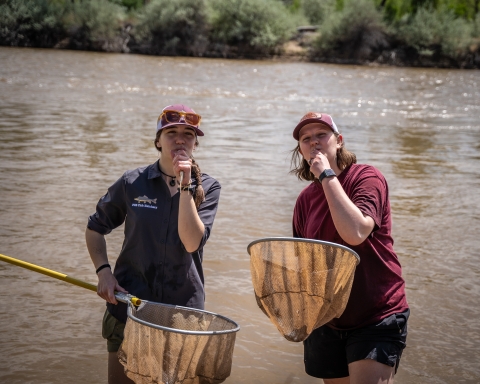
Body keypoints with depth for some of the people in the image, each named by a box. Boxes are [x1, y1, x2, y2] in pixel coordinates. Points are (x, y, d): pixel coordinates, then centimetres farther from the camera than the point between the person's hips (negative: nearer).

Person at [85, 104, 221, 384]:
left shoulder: (207, 188, -2)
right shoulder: (133, 183, -1)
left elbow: (191, 242, -17)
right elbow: (95, 228, 10)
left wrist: (184, 185, -19)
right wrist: (103, 271, -5)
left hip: (183, 308, 0)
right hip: (130, 302, 0)